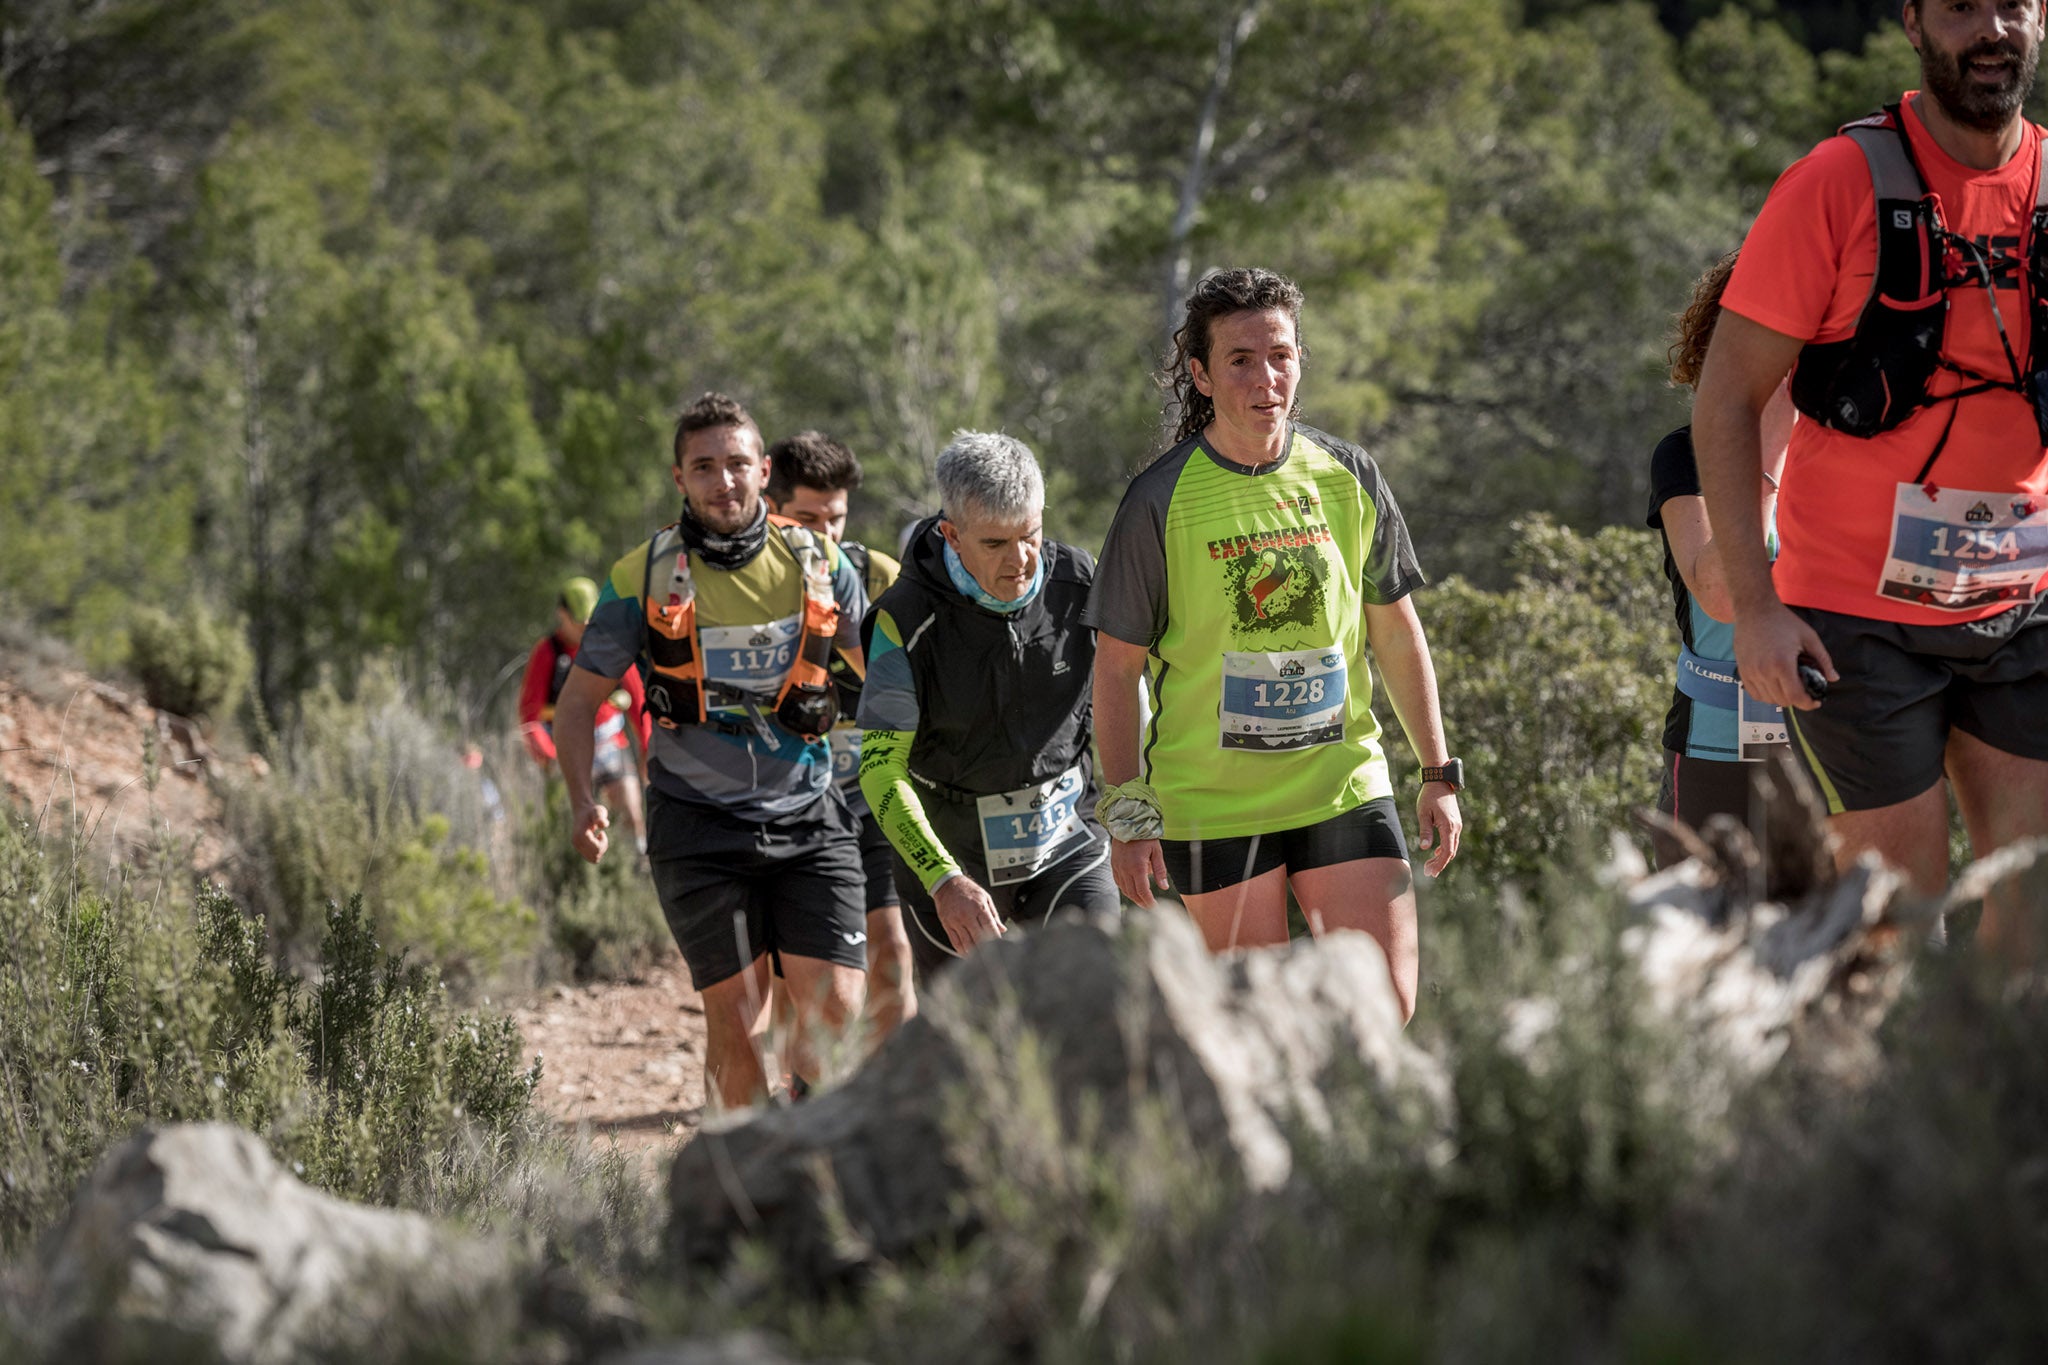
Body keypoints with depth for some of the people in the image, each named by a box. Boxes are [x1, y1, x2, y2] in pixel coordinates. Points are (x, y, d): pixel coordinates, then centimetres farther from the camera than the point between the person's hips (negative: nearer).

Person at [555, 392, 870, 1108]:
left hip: (807, 816, 2)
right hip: (701, 827, -2)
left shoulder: (819, 563, 1)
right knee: (736, 1017, -7)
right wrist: (581, 799, -15)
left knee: (835, 1009, -8)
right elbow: (576, 703, 3)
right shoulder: (644, 579, -5)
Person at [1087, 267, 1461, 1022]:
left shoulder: (1348, 477, 2)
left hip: (1345, 786, 3)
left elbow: (1396, 632, 12)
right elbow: (1116, 668, -3)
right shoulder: (1161, 500, -8)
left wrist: (1439, 773, 11)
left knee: (1388, 1003, -5)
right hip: (1213, 804, -3)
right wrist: (1128, 816, -7)